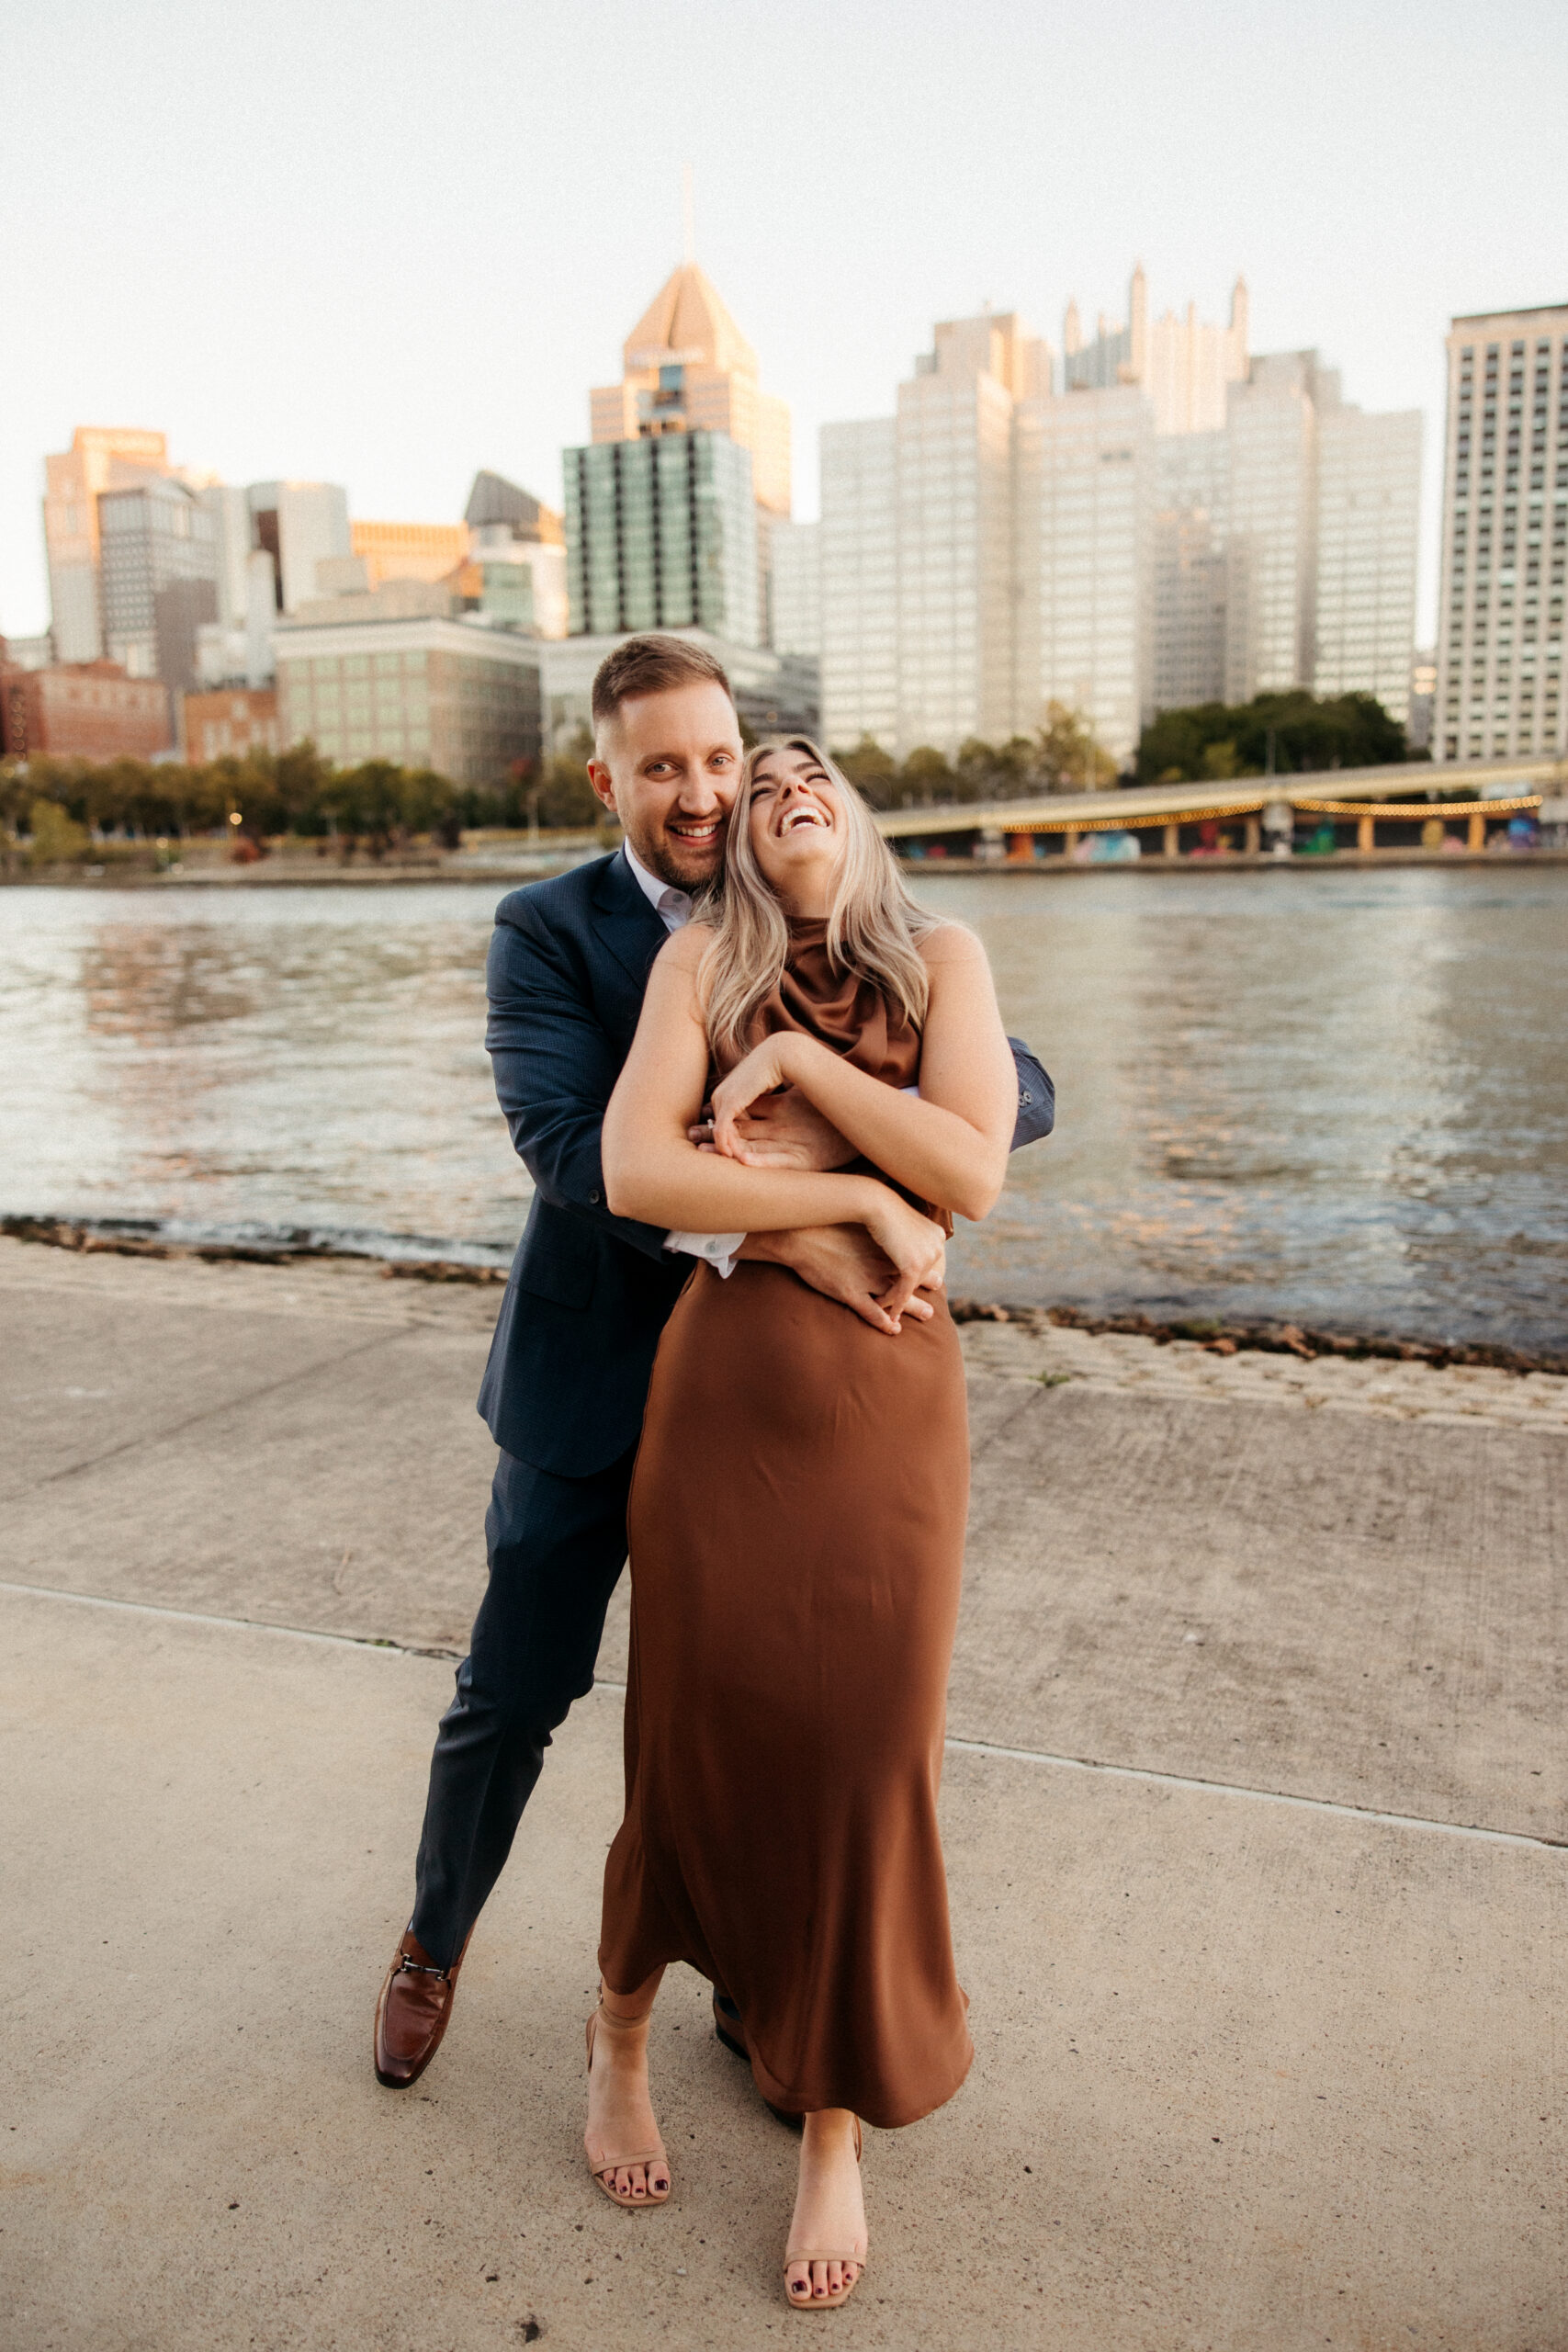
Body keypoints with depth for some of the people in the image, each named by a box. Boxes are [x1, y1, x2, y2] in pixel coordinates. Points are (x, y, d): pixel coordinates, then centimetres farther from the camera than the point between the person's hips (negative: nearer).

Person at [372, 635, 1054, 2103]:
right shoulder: (545, 932, -8)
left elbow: (1021, 1091, -12)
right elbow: (567, 1145, -24)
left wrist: (841, 1133, -31)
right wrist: (784, 1236, -35)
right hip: (590, 1383, -1)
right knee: (513, 1697, 12)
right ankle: (435, 1942, 41)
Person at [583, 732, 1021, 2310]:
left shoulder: (941, 958, 4)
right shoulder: (701, 961, 2)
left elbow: (974, 1169, -8)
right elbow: (635, 1173, -11)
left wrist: (800, 1060, -11)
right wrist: (865, 1201, -13)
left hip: (891, 1401, 1)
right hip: (726, 1384, 0)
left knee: (864, 1756, 5)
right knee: (700, 1740, 11)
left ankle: (836, 2130, 29)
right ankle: (621, 2034, 41)